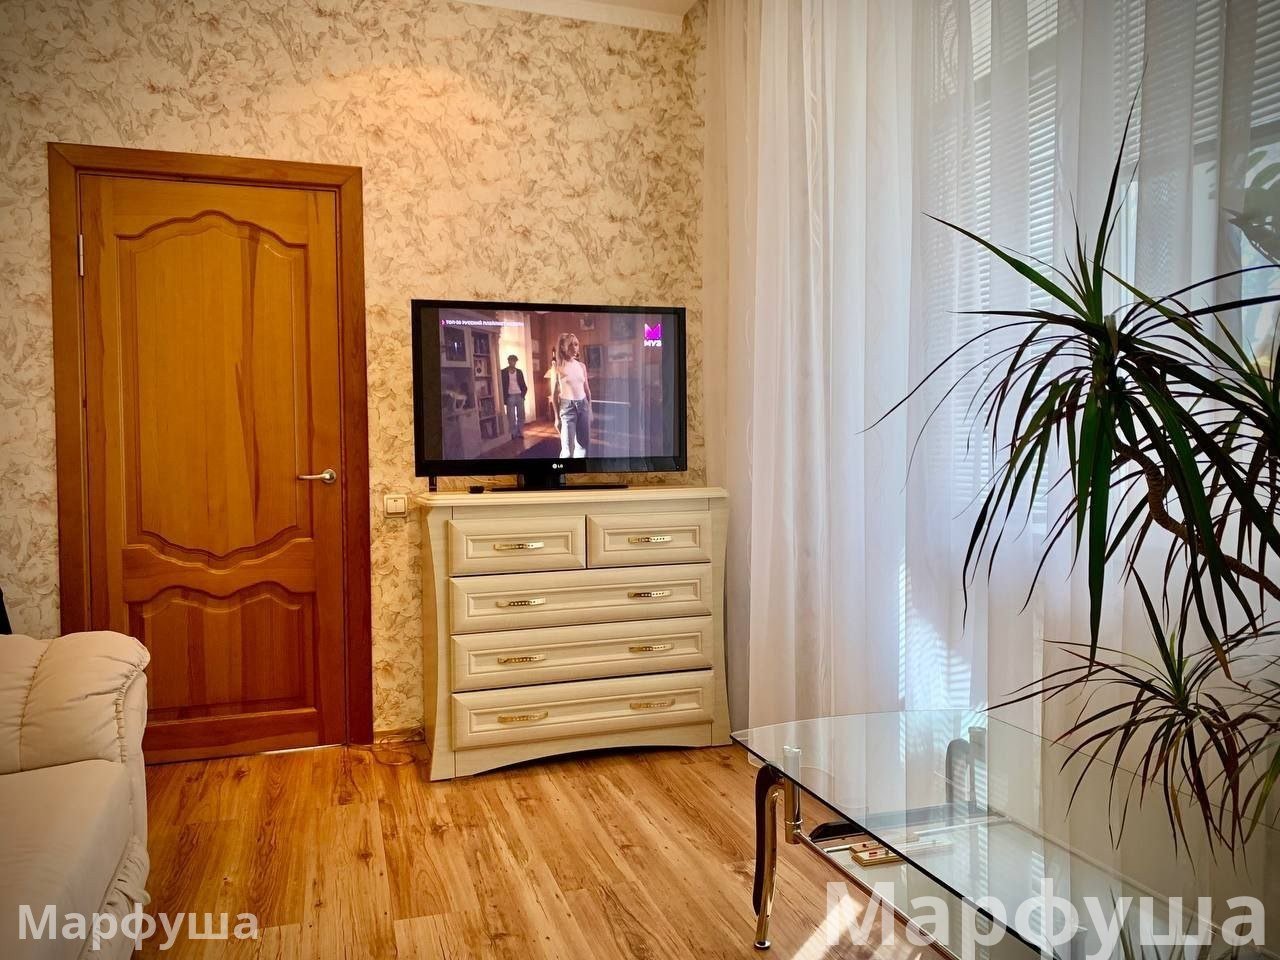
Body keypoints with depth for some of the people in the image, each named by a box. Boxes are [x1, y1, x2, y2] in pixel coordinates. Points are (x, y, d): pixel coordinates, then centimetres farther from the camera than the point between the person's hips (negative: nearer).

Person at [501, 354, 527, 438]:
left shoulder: (519, 372, 9)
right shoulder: (503, 372, 0)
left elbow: (523, 384, 13)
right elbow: (502, 385, -1)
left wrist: (523, 393, -2)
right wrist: (504, 397, -7)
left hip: (519, 396, 3)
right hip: (510, 396, -3)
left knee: (521, 415, 5)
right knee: (511, 416, -3)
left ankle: (520, 432, 12)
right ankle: (513, 434, 2)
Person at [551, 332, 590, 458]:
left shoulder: (581, 365, 9)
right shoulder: (558, 366, -4)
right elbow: (554, 393, -3)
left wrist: (590, 410, 15)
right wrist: (557, 417, -5)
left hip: (583, 405, 5)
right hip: (567, 406, -5)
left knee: (583, 445, 9)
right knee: (568, 448, -5)